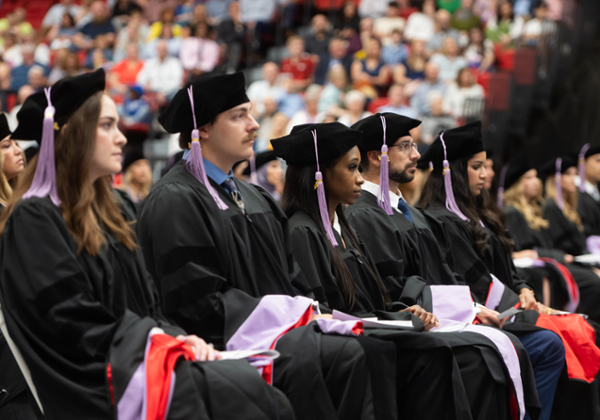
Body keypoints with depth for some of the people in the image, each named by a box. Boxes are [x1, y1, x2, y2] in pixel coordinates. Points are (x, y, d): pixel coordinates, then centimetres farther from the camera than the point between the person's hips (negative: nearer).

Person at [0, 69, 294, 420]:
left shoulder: (102, 211, 23)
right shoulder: (34, 218, -5)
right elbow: (71, 322, -14)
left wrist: (175, 337, -1)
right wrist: (165, 343, -13)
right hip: (93, 384, -8)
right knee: (243, 386, -25)